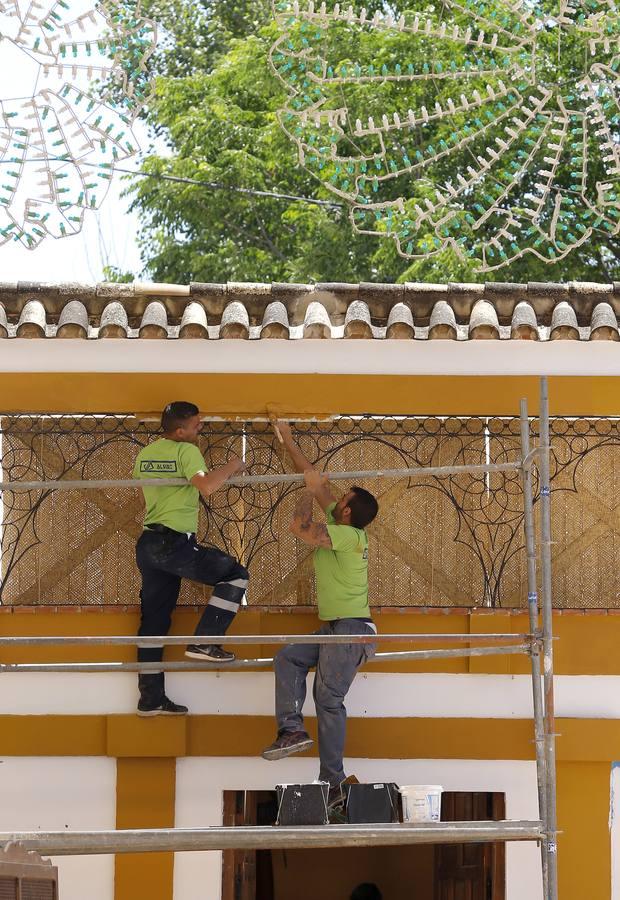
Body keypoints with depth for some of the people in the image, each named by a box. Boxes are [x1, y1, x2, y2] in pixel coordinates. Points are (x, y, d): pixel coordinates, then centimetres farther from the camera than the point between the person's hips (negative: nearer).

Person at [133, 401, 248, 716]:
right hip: (174, 543, -8)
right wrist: (231, 467, -7)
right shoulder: (186, 451, -9)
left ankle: (151, 698, 12)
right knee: (235, 574, 3)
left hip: (148, 543, 8)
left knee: (154, 620, 11)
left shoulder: (145, 454, 14)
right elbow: (205, 487, -24)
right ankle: (204, 642, -5)